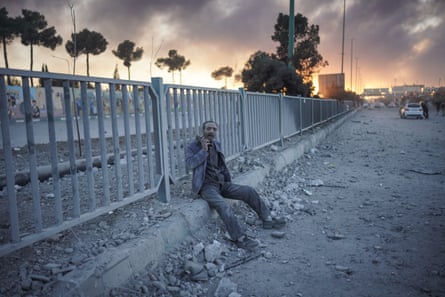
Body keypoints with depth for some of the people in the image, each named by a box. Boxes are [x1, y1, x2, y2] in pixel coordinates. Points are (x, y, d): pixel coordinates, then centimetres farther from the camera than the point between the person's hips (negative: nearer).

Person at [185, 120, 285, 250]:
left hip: (222, 183, 7)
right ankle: (240, 238, -32)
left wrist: (227, 179, 15)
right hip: (207, 186, -7)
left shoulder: (217, 144, 14)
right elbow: (189, 164, -22)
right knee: (223, 205, -33)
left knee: (249, 191, -2)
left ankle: (267, 219, 11)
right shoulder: (193, 146, -5)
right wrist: (204, 150, -19)